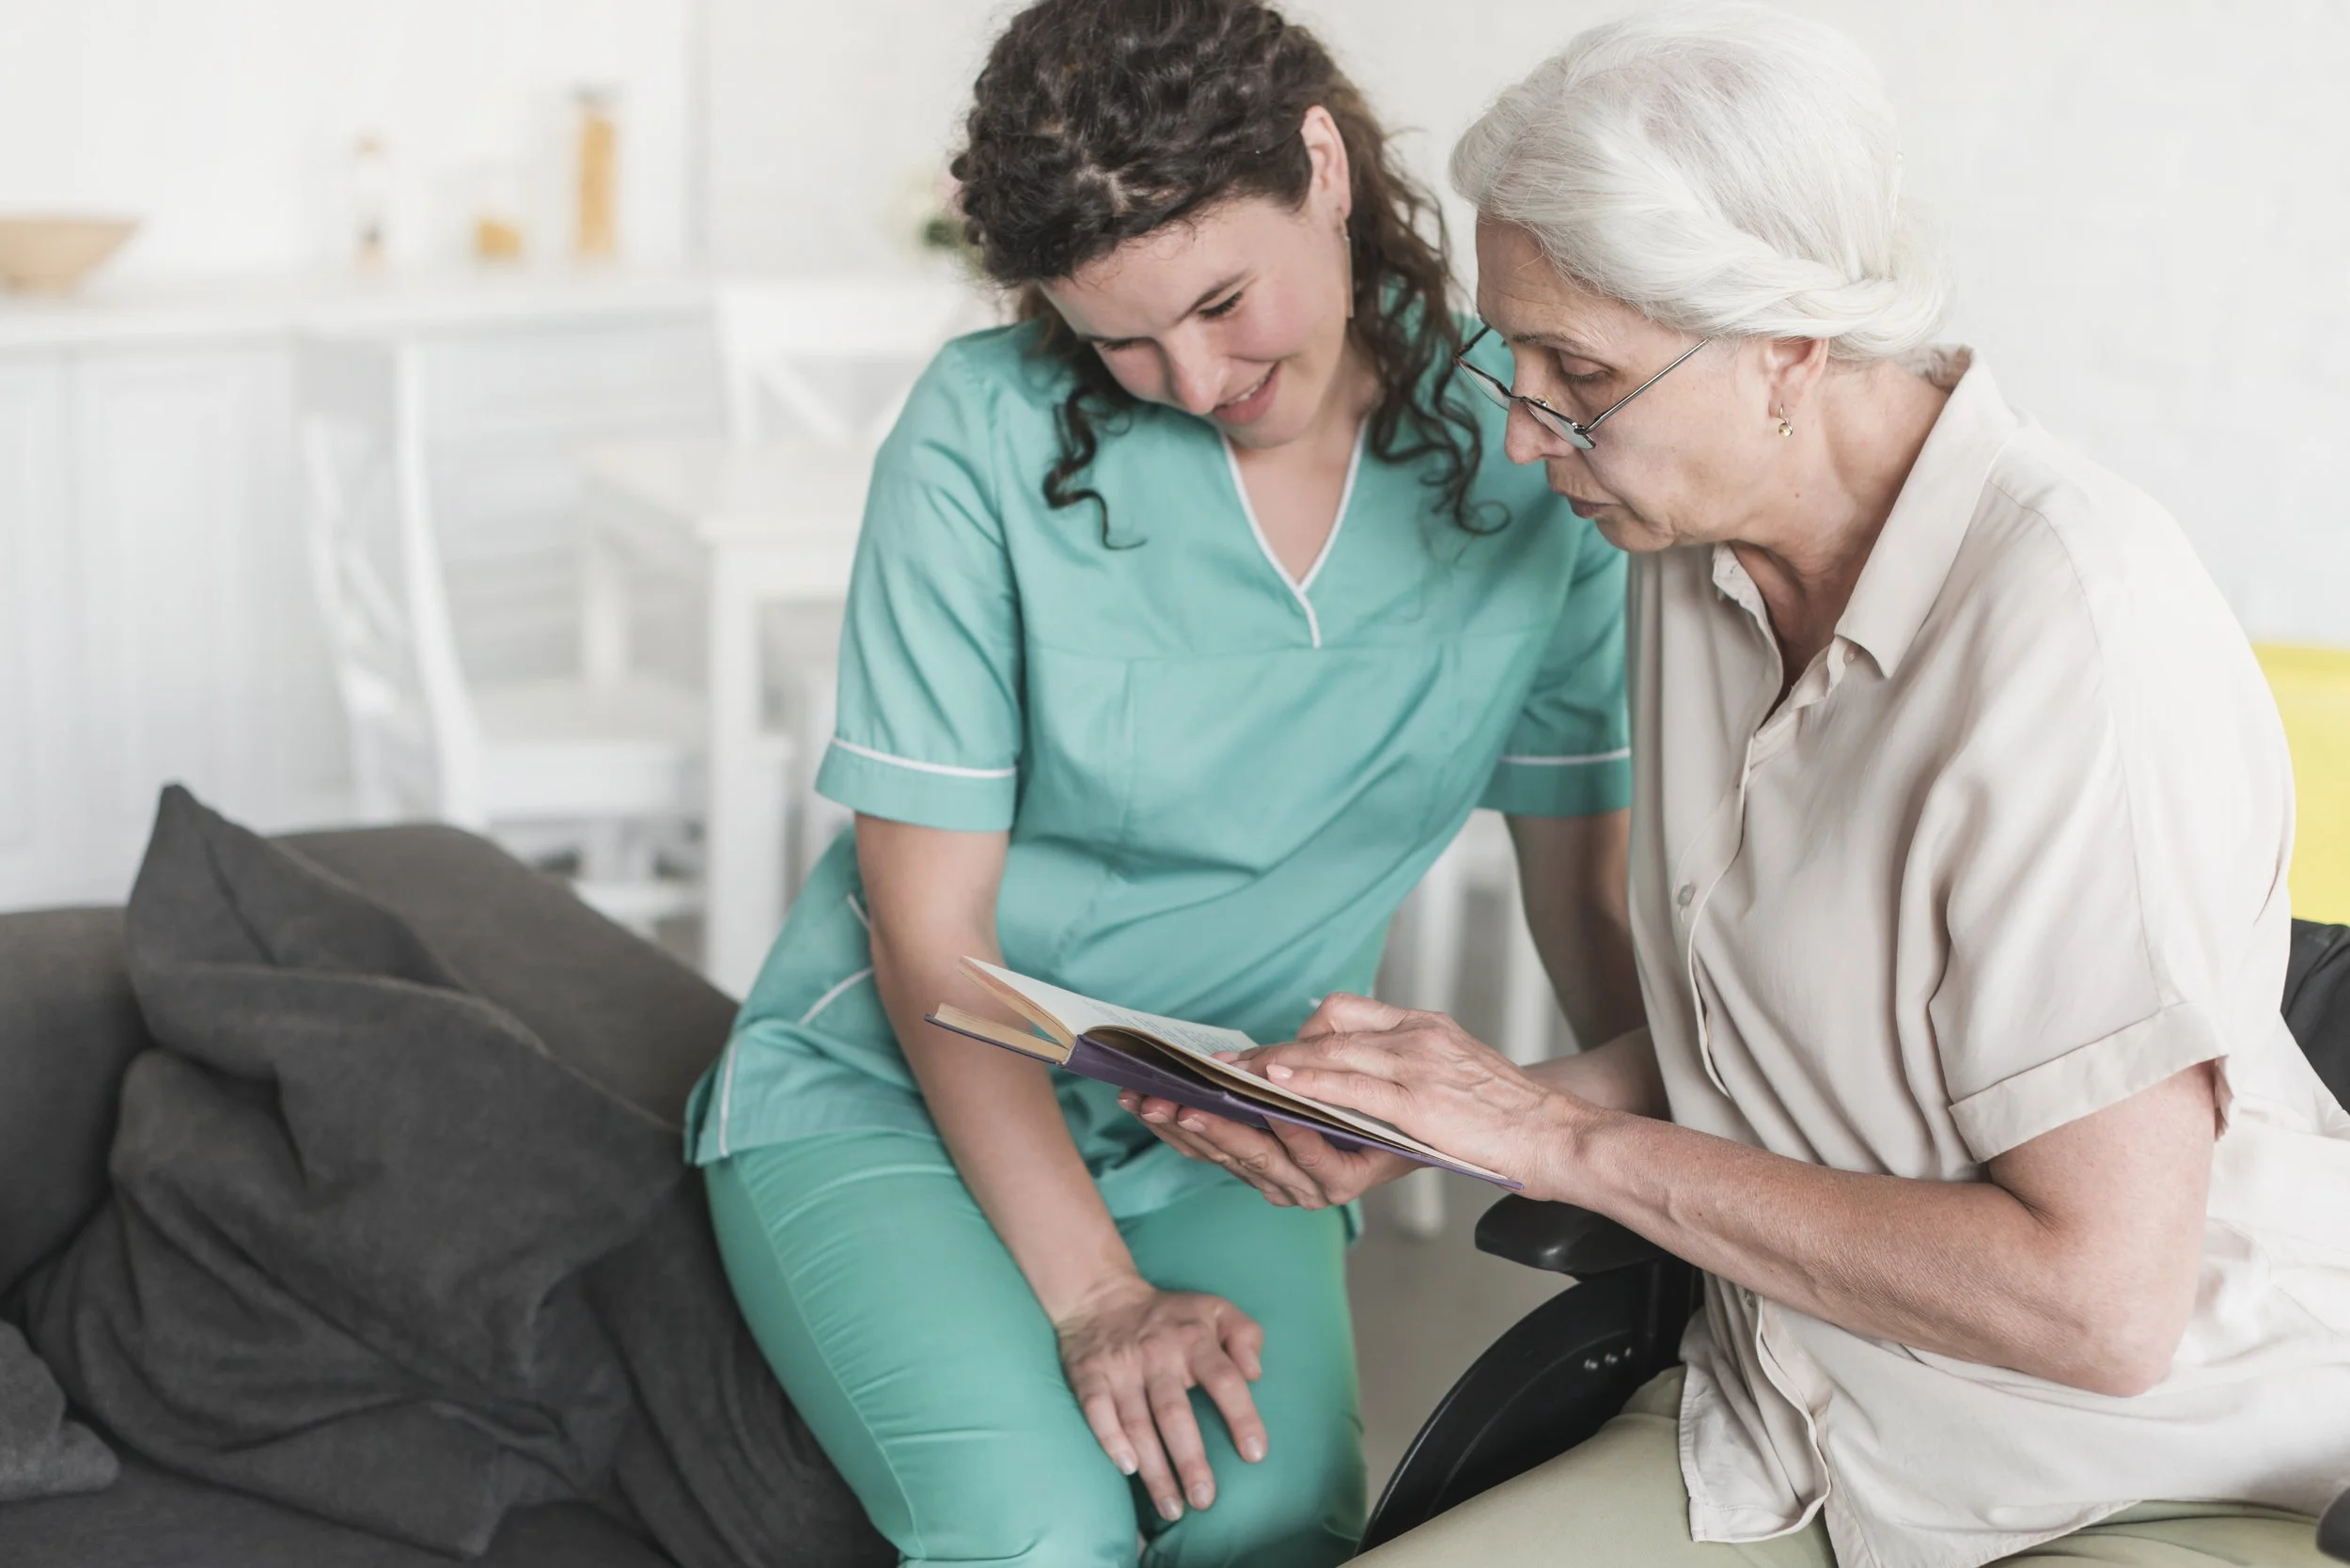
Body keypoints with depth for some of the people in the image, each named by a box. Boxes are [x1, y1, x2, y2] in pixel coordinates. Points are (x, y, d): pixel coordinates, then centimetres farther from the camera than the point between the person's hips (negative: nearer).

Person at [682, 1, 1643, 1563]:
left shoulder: (1518, 439, -8)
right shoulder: (989, 430, -16)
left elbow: (1597, 898, 1)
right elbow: (930, 930, -13)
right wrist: (1093, 1296, -20)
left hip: (1227, 1136, 2)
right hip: (891, 1087, -2)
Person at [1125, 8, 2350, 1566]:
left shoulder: (2068, 622, -24)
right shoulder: (1701, 558, 2)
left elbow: (2100, 1298, -26)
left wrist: (1571, 1140, -20)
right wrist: (1437, 1118, -3)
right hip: (1799, 1439, 7)